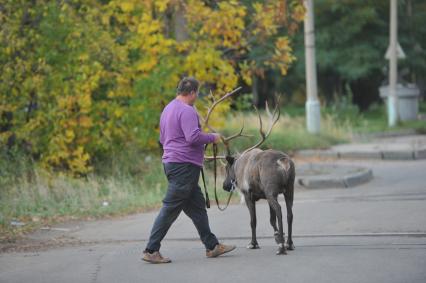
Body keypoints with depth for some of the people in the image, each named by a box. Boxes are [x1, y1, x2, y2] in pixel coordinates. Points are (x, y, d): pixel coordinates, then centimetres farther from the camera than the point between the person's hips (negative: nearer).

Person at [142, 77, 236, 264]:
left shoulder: (168, 109, 18)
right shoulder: (187, 111, -14)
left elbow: (162, 138, 27)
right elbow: (193, 136, -25)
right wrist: (212, 138, -9)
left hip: (171, 162, 11)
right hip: (184, 164, -11)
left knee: (197, 207, 14)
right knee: (170, 209, -7)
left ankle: (212, 246, 19)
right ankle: (151, 250, -6)